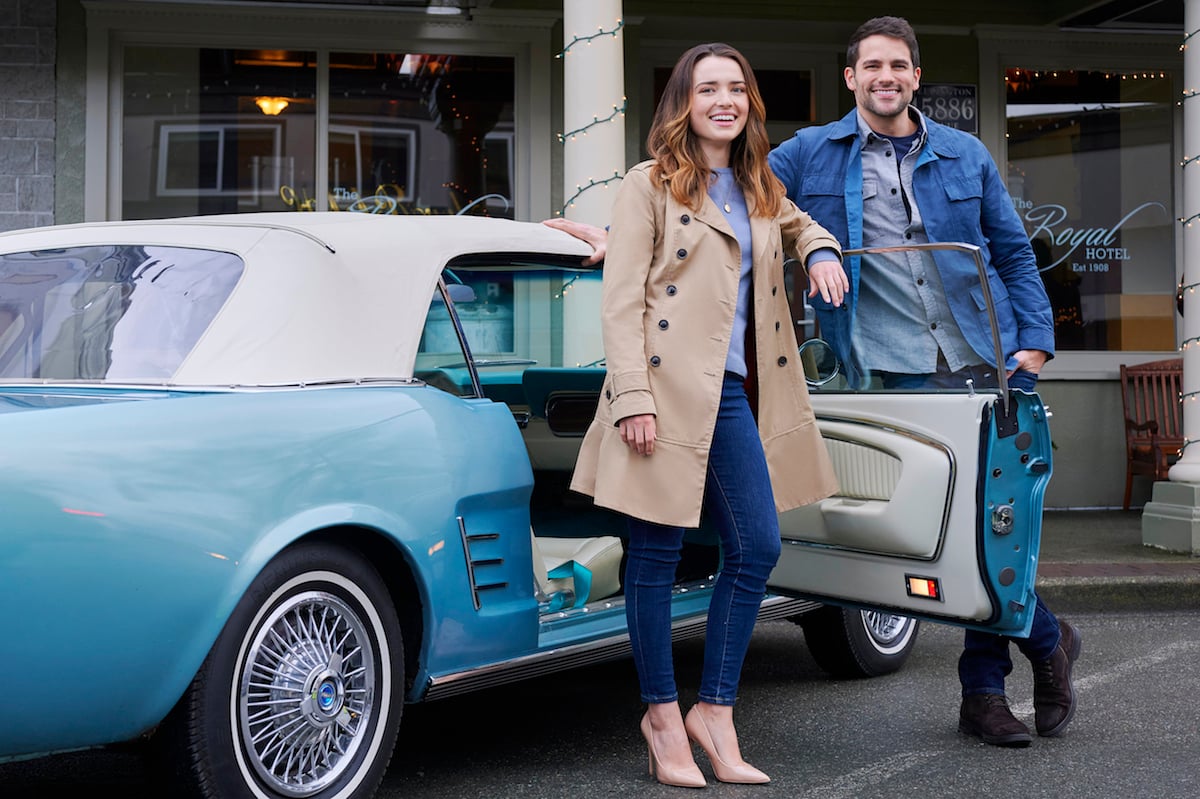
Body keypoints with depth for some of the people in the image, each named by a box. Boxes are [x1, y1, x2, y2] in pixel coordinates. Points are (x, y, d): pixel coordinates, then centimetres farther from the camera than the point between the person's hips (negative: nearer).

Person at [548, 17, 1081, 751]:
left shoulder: (966, 156, 13)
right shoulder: (811, 155, 6)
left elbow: (1014, 253, 17)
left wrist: (1034, 343, 6)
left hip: (985, 362, 2)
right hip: (897, 374, -2)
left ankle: (984, 691, 18)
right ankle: (1049, 641, 19)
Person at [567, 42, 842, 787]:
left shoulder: (762, 190, 17)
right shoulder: (650, 185, 0)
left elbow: (801, 225, 39)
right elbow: (621, 300, -6)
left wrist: (821, 251, 14)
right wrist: (632, 400, -16)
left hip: (732, 393, 6)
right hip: (666, 389, -6)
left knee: (757, 548, 3)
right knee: (657, 554, 1)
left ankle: (715, 713, 15)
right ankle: (664, 717, 14)